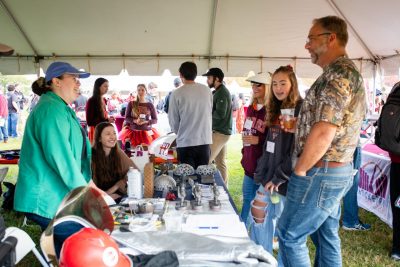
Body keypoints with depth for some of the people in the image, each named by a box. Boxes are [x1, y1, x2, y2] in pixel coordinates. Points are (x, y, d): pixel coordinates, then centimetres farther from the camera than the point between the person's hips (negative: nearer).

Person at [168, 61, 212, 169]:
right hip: (205, 141, 3)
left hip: (185, 143, -3)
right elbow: (209, 113, 7)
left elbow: (173, 121, -3)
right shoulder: (206, 91, -1)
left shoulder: (177, 94, -10)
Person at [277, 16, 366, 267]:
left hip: (320, 173, -10)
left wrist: (299, 171, -13)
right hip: (338, 171, 10)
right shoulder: (348, 72, 16)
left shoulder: (338, 73, -18)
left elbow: (322, 133, -26)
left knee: (289, 236, 1)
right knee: (327, 236, 18)